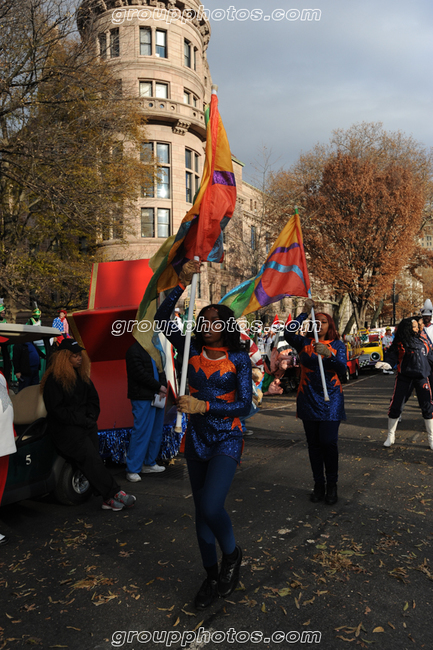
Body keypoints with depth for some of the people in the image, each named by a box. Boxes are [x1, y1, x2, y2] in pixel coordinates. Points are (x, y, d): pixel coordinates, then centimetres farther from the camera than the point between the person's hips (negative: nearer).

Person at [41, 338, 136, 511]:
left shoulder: (81, 375, 14)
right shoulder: (53, 380, -8)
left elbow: (93, 398, 19)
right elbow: (57, 410, -11)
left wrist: (91, 417, 1)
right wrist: (82, 421, -13)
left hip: (86, 424, 6)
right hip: (65, 428, -6)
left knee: (93, 459, -10)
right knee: (91, 459, -19)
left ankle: (108, 499, -15)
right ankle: (114, 494, -19)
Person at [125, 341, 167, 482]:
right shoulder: (134, 350, -11)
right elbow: (140, 374, -17)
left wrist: (162, 387, -4)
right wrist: (159, 387, -12)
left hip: (156, 397, 9)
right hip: (142, 398, -9)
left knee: (156, 431, 14)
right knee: (141, 432, -6)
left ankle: (149, 464, 28)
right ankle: (132, 470, 4)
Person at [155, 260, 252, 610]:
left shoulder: (239, 358, -8)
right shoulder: (192, 352, -1)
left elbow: (245, 405, -15)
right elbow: (162, 319, -10)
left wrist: (203, 406, -24)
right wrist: (182, 283, -19)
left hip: (227, 441, -4)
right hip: (196, 440, 4)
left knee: (211, 506, -19)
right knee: (202, 509, 13)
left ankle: (232, 555, 14)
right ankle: (212, 576, 34)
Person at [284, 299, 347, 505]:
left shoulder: (337, 345, 5)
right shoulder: (304, 343, 5)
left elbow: (342, 370, -8)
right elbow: (288, 334, -15)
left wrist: (329, 355, -25)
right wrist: (304, 313, -12)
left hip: (330, 401, -1)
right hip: (308, 400, 1)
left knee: (329, 442, -8)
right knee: (314, 443, 7)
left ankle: (332, 486, 8)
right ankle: (318, 484, 19)